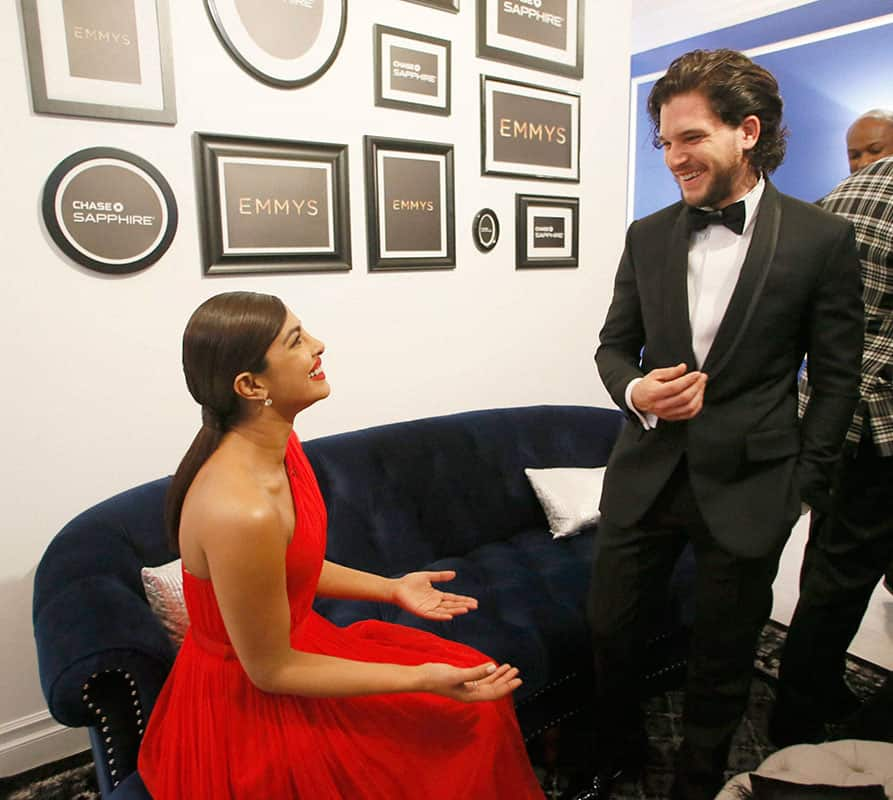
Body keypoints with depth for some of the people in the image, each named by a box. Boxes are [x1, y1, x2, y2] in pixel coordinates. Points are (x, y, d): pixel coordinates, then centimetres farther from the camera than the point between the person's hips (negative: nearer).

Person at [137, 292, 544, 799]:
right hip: (254, 710, -7)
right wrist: (421, 678, -21)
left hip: (291, 643, 7)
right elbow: (271, 670, -22)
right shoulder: (242, 511, -34)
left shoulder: (276, 443, -7)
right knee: (465, 716, 1)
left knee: (476, 692, 10)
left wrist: (391, 588, 1)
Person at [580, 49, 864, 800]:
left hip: (747, 486, -2)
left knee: (722, 658, 14)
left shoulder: (821, 239, -5)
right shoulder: (648, 236, 4)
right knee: (610, 630, 13)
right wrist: (636, 391, -13)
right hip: (646, 475, 3)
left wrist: (805, 483, -2)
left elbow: (837, 376, 0)